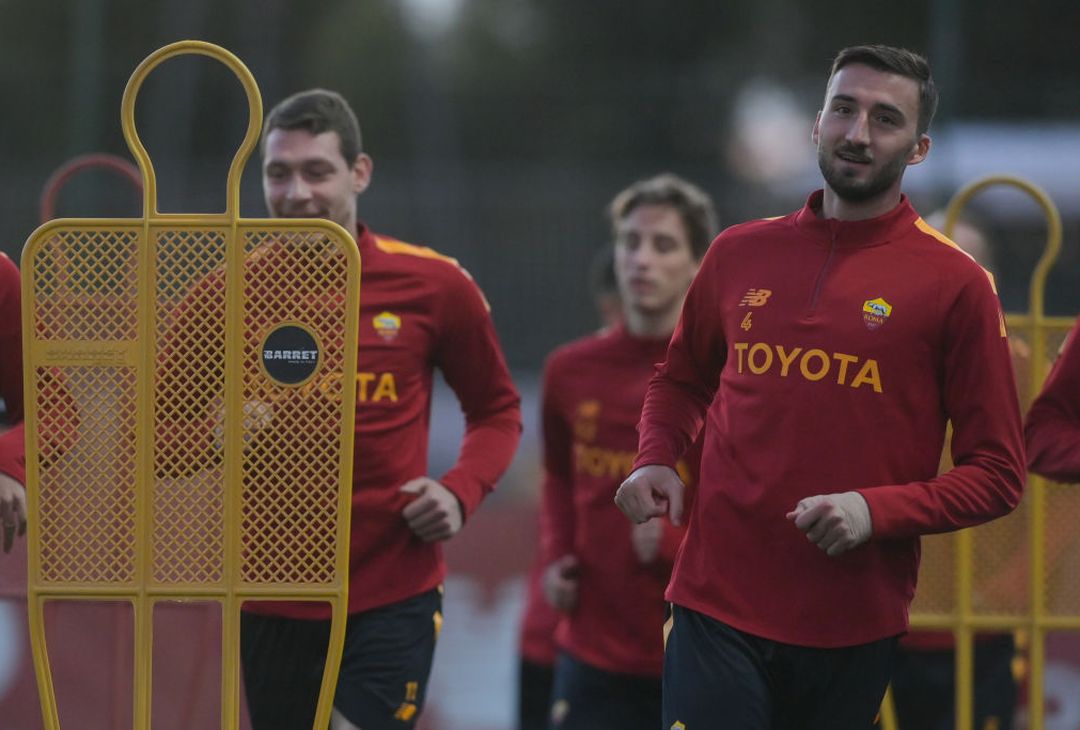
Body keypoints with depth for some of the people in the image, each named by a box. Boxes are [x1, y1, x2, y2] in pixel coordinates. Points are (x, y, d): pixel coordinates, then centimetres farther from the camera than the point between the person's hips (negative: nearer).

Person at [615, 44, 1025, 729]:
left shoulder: (956, 284, -2)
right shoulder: (740, 254, 8)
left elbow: (997, 474, -1)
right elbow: (681, 381, 25)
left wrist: (876, 511, -16)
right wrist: (655, 462, 5)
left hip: (855, 629, -2)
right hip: (719, 602, 2)